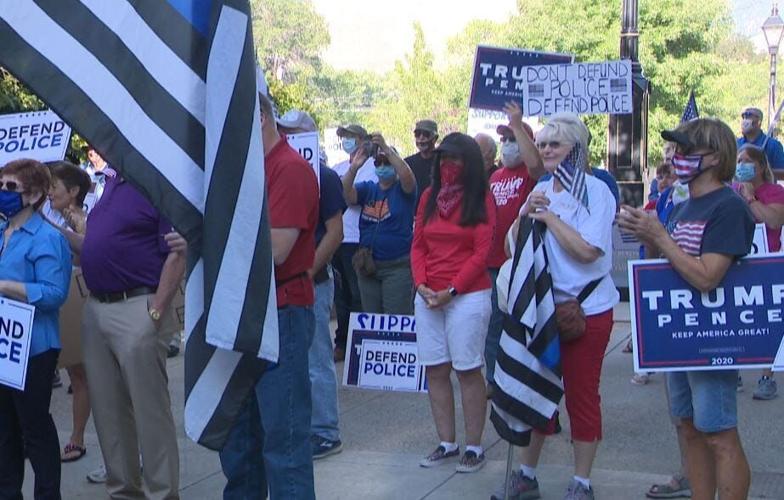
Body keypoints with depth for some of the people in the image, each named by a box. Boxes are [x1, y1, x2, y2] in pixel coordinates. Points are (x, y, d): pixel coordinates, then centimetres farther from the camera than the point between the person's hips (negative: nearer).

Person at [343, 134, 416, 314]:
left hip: (398, 267, -5)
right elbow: (346, 195, -7)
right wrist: (354, 168, -23)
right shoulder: (367, 188, 10)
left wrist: (387, 149, -30)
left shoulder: (403, 189, 0)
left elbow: (407, 176, -23)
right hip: (367, 266, 5)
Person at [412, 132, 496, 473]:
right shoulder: (429, 196, 12)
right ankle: (447, 443, 17)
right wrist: (421, 284, -5)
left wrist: (451, 290, -13)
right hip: (427, 297, 5)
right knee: (435, 370, 7)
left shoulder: (481, 199, -2)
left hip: (467, 295, -5)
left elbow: (482, 252, -8)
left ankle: (474, 447, 7)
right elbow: (418, 246, 11)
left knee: (467, 370, -2)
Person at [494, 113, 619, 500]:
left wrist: (549, 216, -14)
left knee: (582, 394, 3)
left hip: (587, 309, -6)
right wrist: (526, 213, -7)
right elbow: (514, 243, 11)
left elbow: (588, 250, -21)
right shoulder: (542, 190, 9)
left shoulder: (596, 191, -10)